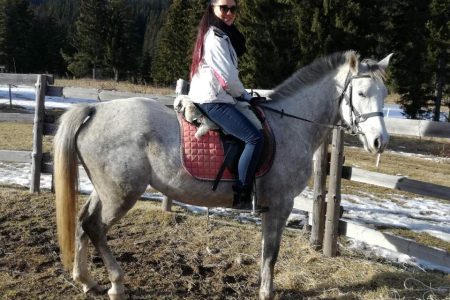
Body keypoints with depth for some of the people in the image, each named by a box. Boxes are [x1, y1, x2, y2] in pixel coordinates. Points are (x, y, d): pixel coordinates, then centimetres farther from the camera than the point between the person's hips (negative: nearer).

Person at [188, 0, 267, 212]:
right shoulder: (215, 37, -11)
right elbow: (228, 77, -16)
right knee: (255, 137, -19)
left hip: (214, 98, 11)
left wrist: (241, 95, 13)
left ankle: (242, 191, 14)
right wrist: (245, 96, -1)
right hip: (213, 100, -11)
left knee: (252, 135, 15)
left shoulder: (223, 35, 21)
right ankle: (242, 196, -18)